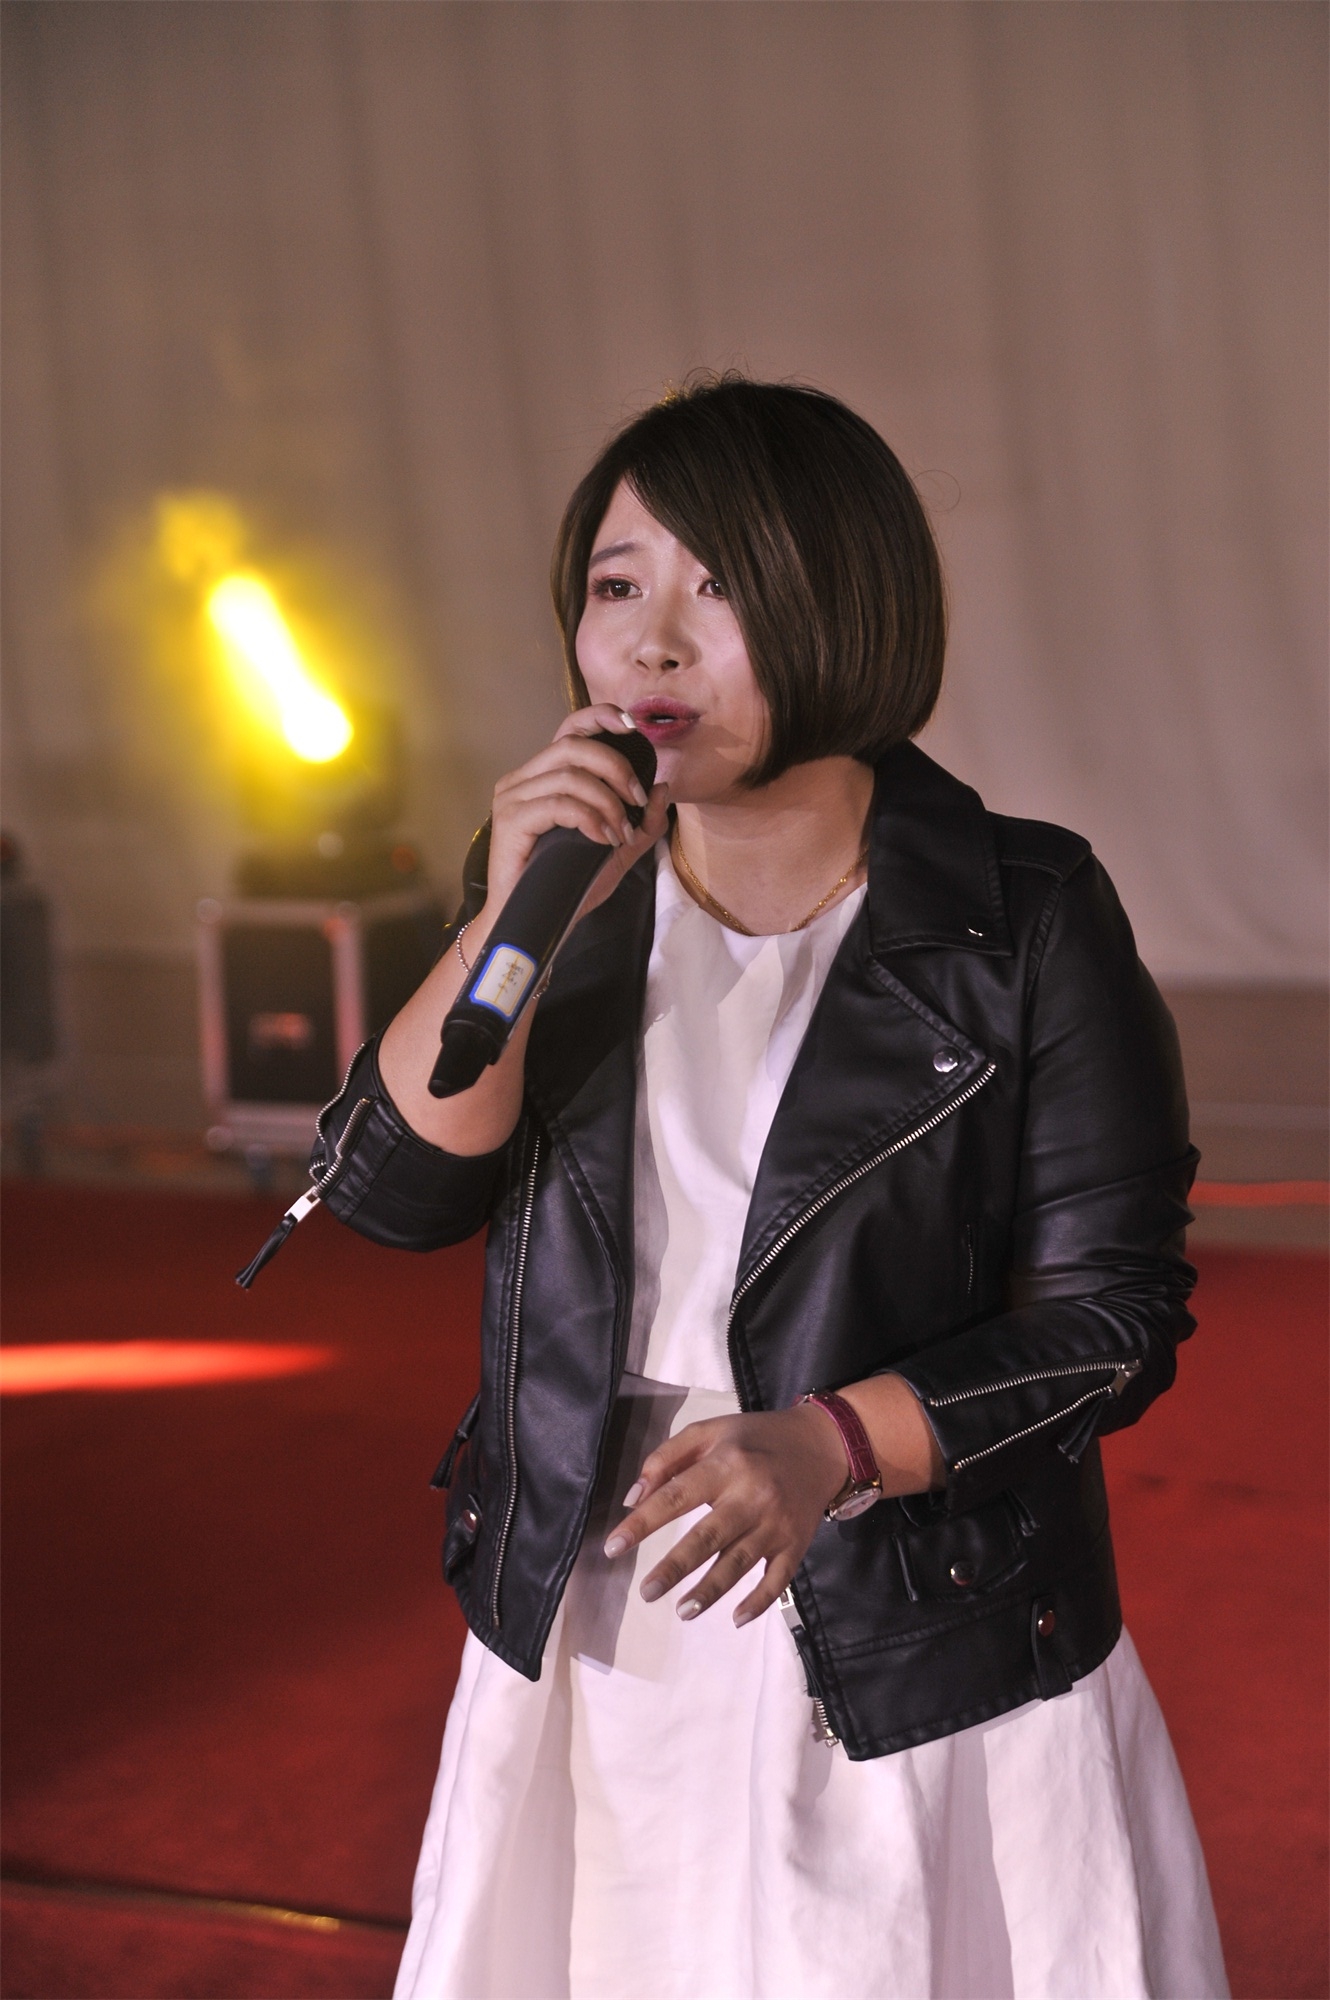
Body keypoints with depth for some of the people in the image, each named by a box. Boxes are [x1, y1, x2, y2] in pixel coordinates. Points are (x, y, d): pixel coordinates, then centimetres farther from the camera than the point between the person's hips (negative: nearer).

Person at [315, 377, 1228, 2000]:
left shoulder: (1024, 919, -11)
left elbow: (1116, 1309, -10)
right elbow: (388, 1196, -7)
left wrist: (831, 1445, -24)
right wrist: (512, 925, -22)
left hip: (930, 1675, -3)